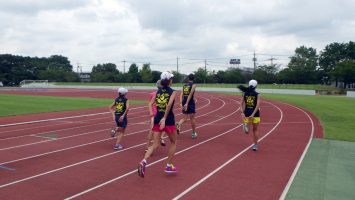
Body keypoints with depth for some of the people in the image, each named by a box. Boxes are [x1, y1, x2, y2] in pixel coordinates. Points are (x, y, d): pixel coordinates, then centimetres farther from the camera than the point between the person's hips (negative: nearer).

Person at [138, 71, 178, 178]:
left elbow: (150, 104, 3)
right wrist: (164, 118, -22)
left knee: (155, 144, 7)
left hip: (157, 119, 4)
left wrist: (152, 115, 1)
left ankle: (143, 161, -17)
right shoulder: (172, 92, -6)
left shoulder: (158, 92, 10)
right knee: (173, 142, 18)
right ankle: (169, 166, 23)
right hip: (169, 120, -4)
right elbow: (169, 105, -21)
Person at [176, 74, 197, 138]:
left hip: (184, 102, 4)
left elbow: (181, 95, 3)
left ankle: (178, 124, -16)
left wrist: (181, 103, 1)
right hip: (190, 102, -4)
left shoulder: (184, 85, 12)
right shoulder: (193, 85, -3)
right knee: (192, 118, 7)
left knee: (185, 117, 14)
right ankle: (193, 133, 17)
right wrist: (187, 103, -20)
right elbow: (190, 94, -15)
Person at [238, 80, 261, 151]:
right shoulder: (257, 94, -5)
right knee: (255, 130, 14)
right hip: (255, 113, -1)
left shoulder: (245, 93, 2)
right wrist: (253, 114, -18)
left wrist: (242, 112, -8)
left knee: (247, 131, 12)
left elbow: (241, 104, -3)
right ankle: (255, 145, 16)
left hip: (247, 113, 1)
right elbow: (258, 105, -15)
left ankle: (245, 125, -18)